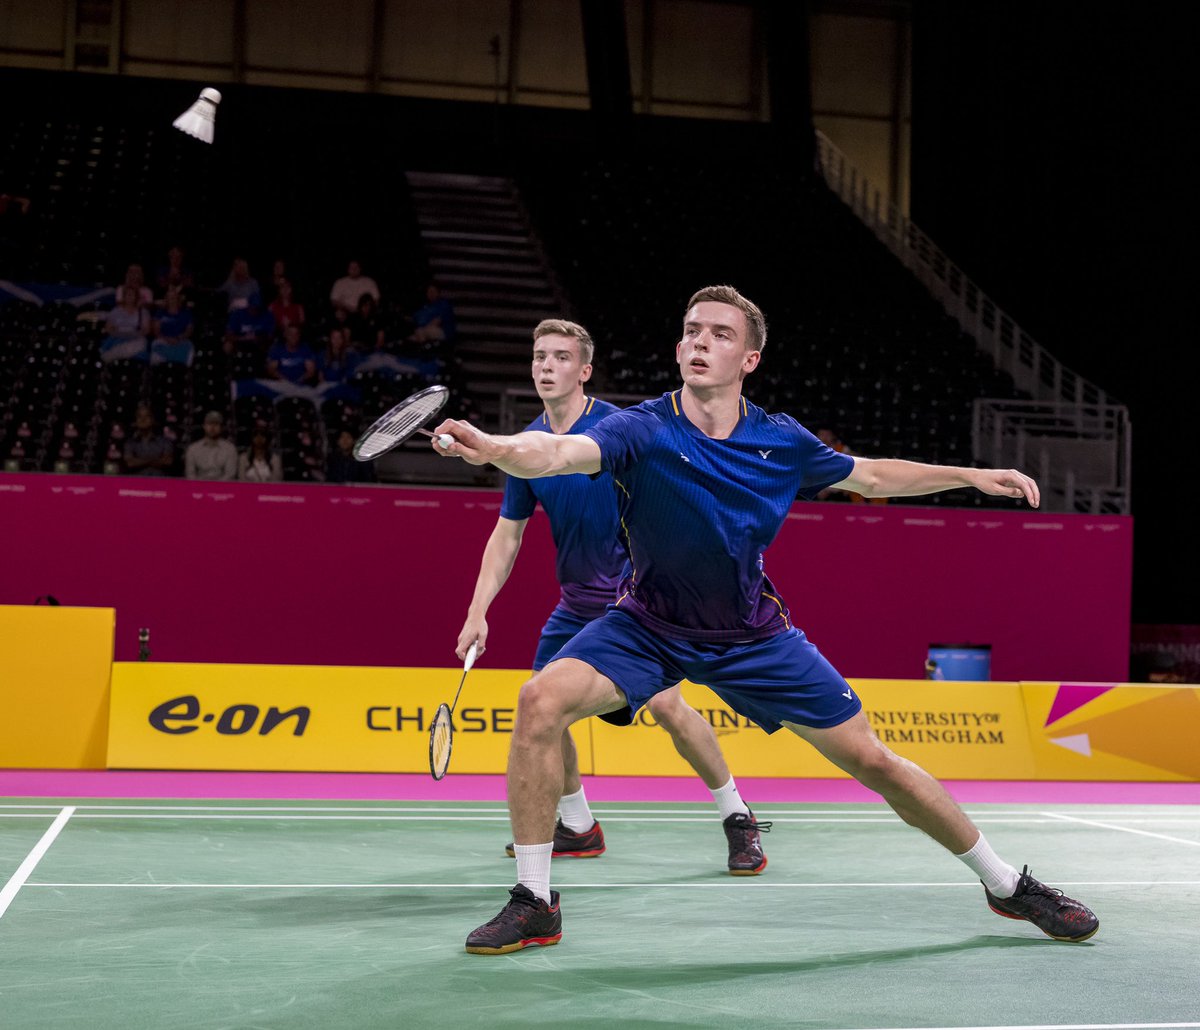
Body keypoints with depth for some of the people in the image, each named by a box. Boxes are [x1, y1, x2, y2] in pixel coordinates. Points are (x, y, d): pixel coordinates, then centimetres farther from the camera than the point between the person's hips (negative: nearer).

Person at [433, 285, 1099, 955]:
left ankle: (1007, 883, 23)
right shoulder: (642, 431, -20)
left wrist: (969, 475, 6)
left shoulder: (783, 442, -10)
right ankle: (535, 904, -12)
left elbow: (871, 476, 11)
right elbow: (558, 453, -41)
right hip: (649, 628, -1)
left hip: (755, 636, 2)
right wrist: (493, 447, -62)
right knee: (543, 701, -27)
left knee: (871, 759, 1)